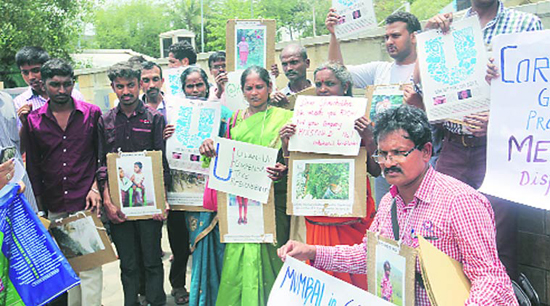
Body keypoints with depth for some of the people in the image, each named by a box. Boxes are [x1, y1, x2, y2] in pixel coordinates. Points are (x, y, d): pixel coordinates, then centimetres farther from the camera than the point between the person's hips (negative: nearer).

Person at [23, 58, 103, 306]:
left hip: (87, 202, -2)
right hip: (55, 207, 2)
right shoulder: (33, 121, 6)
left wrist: (96, 187, -6)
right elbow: (33, 167, 9)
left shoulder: (92, 114, 3)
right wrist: (40, 208, 6)